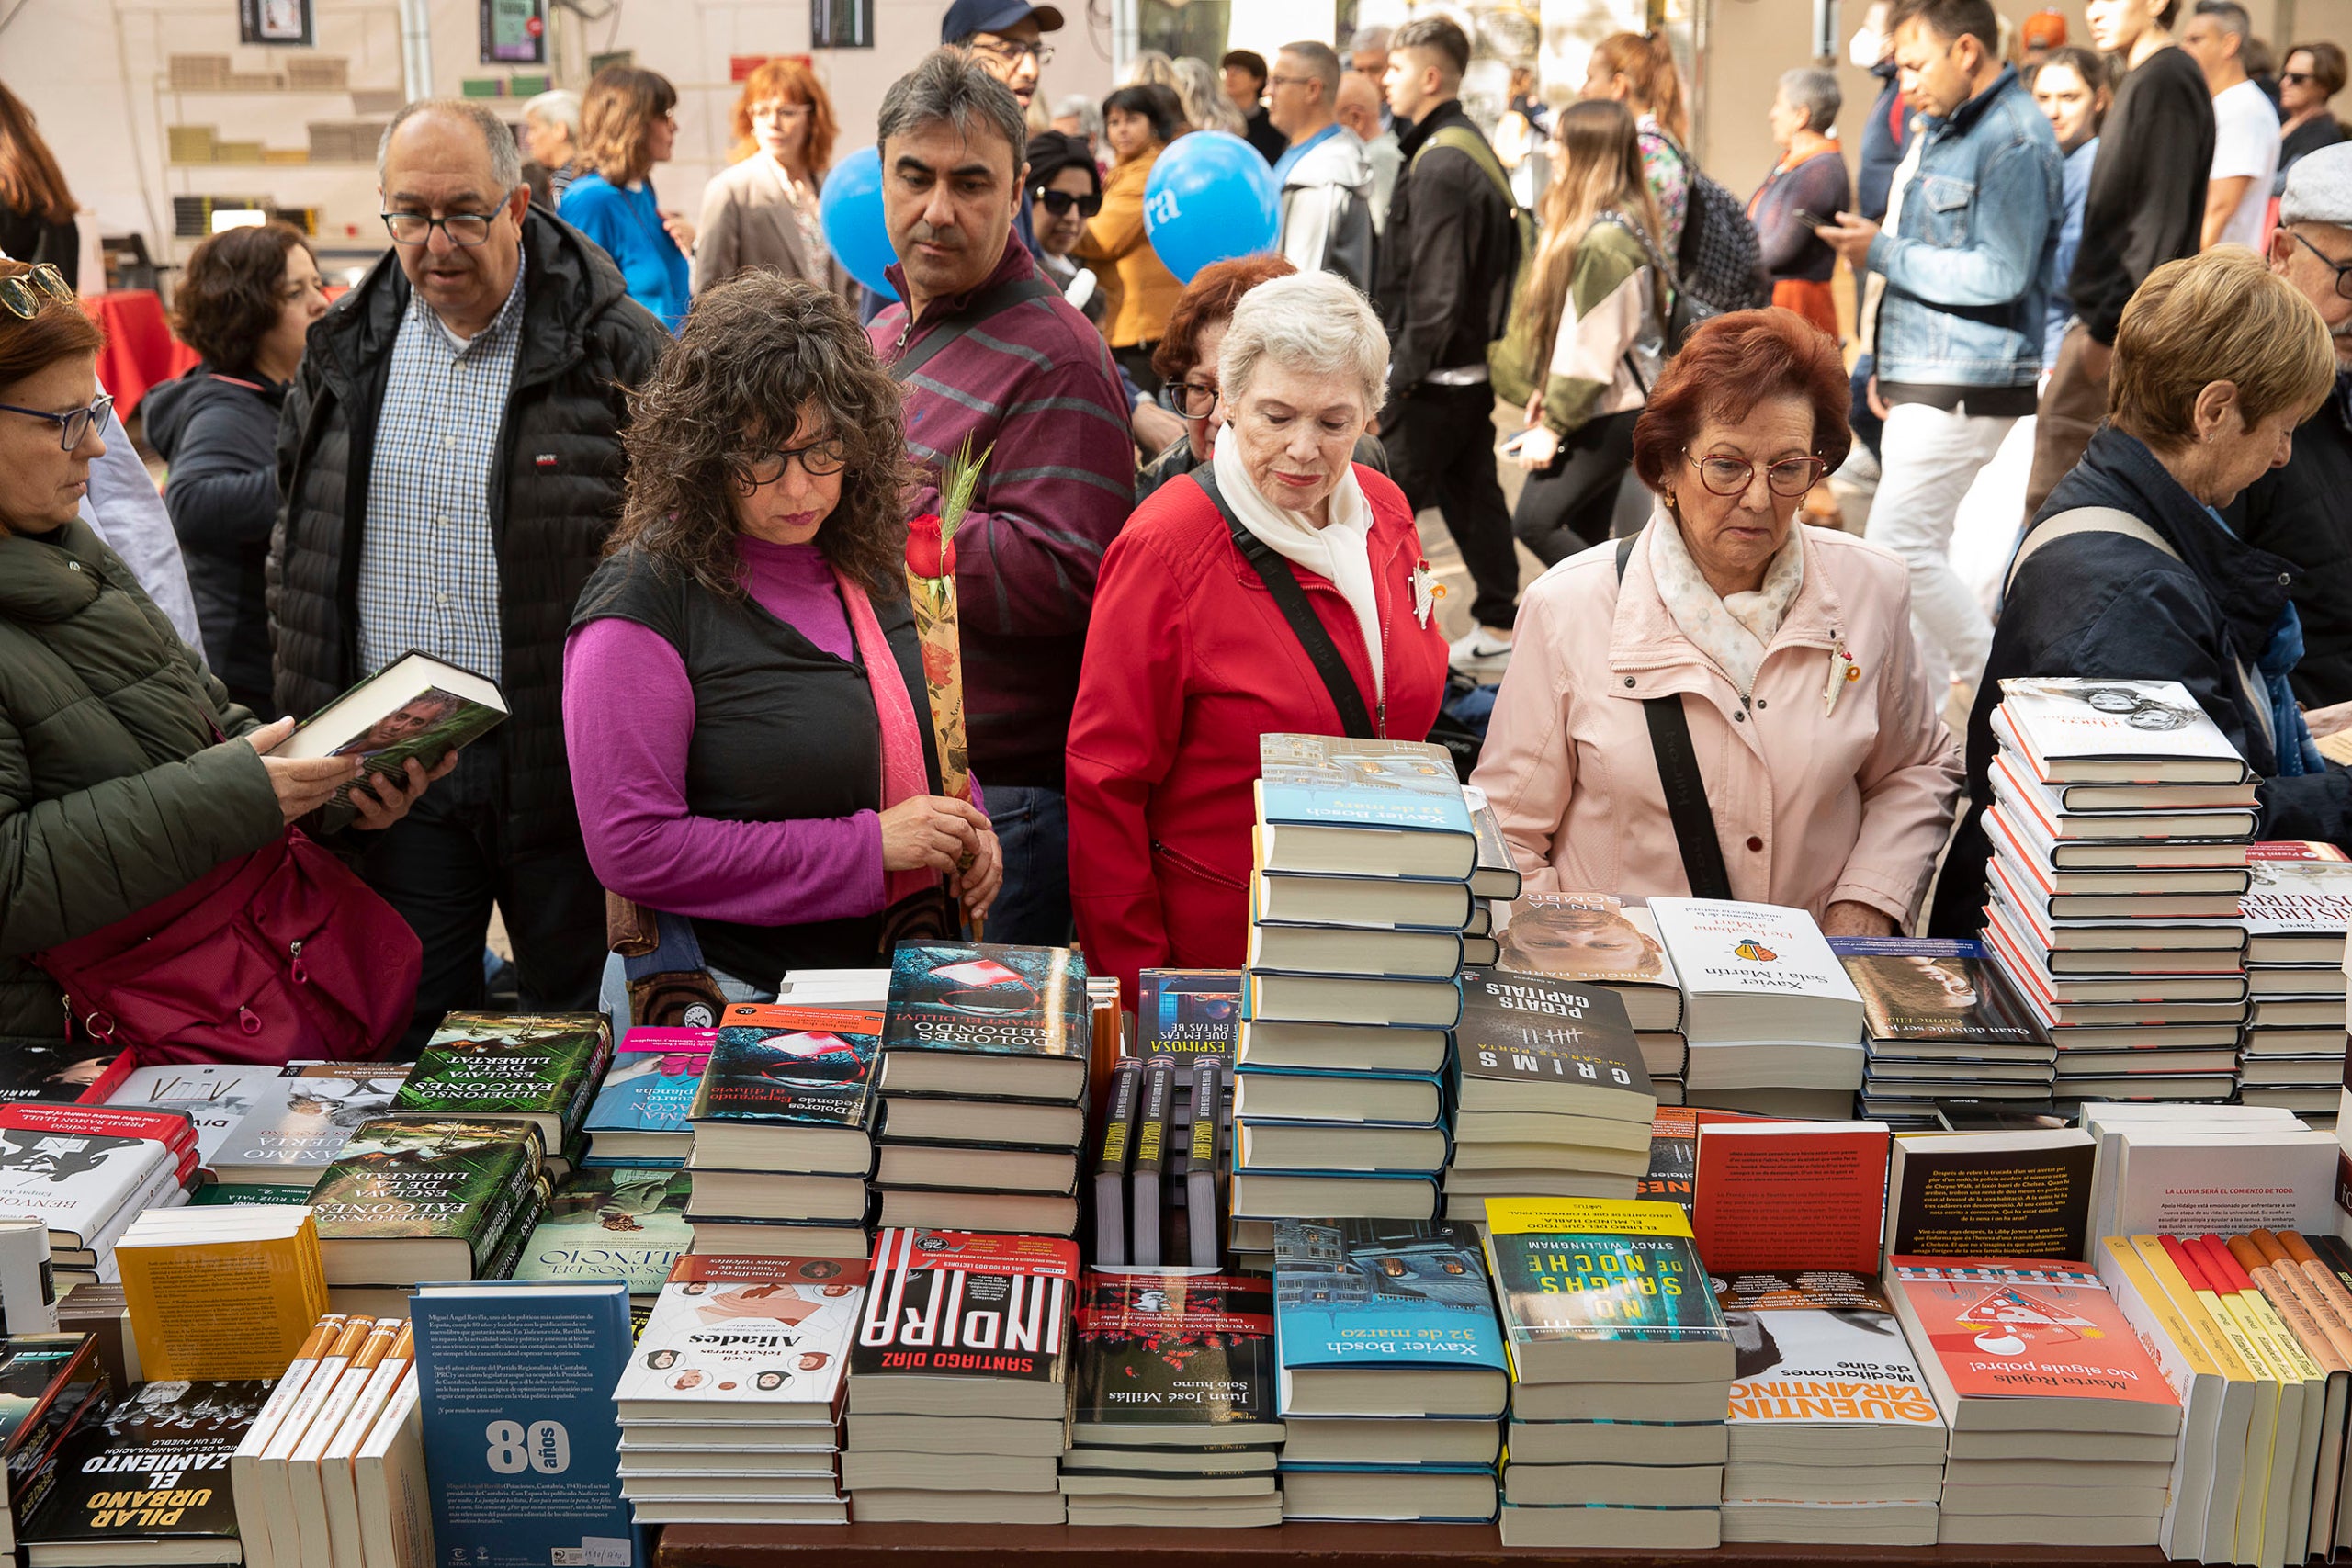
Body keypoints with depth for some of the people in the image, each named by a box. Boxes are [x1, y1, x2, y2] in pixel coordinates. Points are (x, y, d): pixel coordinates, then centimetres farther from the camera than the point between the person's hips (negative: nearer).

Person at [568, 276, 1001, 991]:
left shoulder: (872, 564, 8)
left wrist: (964, 824, 1)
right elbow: (630, 847, -16)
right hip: (731, 999, -5)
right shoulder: (643, 599, -12)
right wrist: (868, 844, -15)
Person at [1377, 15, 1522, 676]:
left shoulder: (1438, 163, -18)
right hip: (1472, 366, 10)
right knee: (1473, 495, 14)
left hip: (1432, 376, -10)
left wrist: (1404, 374, -19)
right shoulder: (1475, 150, 13)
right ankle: (1498, 627, 21)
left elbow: (1435, 287, -23)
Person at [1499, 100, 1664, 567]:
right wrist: (1548, 390, 11)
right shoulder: (1590, 221, 12)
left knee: (1534, 520, -12)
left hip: (1612, 416, -10)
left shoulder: (1605, 236, -20)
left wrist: (1554, 424, -17)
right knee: (1582, 535, 12)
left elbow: (1592, 345, -21)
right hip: (1610, 410, 10)